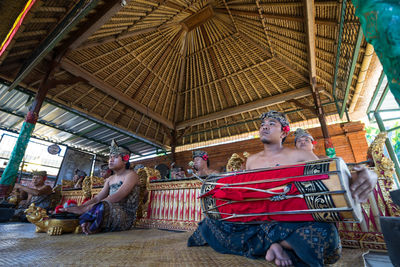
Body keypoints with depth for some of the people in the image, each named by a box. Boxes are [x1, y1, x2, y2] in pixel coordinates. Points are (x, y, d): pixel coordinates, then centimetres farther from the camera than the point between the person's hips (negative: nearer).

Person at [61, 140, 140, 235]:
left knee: (103, 206, -31)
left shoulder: (131, 174, -9)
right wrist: (79, 207, -11)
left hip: (126, 216, -7)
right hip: (111, 214, 7)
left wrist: (86, 208, -28)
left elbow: (117, 197, -23)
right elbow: (97, 198, 7)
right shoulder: (110, 179, 17)